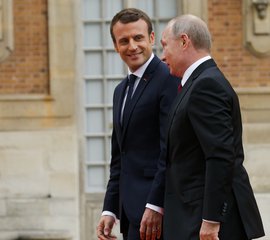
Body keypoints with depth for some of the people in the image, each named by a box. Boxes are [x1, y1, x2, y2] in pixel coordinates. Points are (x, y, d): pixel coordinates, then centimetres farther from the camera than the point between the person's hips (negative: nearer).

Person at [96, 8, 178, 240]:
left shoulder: (169, 79, -9)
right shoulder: (121, 91, 20)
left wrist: (155, 205, -20)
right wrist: (110, 210, 15)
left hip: (154, 209, -9)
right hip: (131, 209, 9)